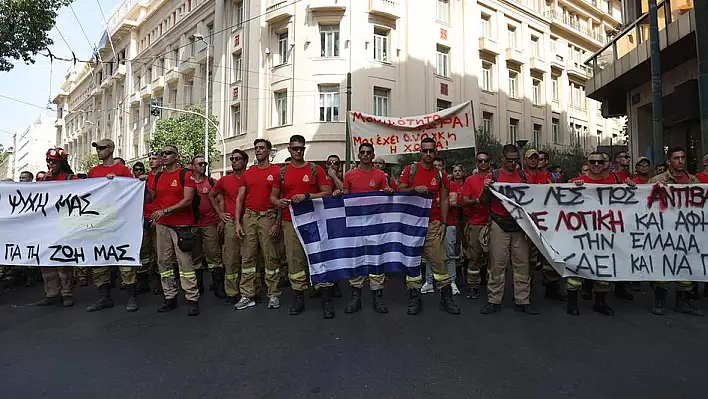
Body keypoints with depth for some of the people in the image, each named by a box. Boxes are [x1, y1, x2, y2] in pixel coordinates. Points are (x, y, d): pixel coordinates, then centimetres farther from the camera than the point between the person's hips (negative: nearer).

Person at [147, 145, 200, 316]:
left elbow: (187, 200, -11)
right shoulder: (158, 176, 16)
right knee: (163, 261, 8)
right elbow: (150, 198, 20)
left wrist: (166, 210, -17)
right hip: (161, 225, 6)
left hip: (181, 224, -6)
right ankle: (170, 298, 19)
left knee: (184, 261, -7)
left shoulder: (186, 174, -3)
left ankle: (192, 299, 0)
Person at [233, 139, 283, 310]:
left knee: (271, 257, 2)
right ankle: (247, 296, 16)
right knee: (247, 257, 7)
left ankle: (273, 295, 13)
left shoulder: (277, 172, 0)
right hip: (249, 217, 4)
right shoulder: (247, 173, 13)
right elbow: (240, 198, 13)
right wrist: (237, 222, 4)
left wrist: (278, 223, -9)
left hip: (268, 217, -4)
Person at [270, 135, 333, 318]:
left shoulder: (315, 169, 4)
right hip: (290, 222, 2)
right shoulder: (282, 172, 11)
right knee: (294, 260, 5)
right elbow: (273, 196, 16)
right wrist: (278, 202, -7)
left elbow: (327, 193, -1)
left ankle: (327, 301, 4)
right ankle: (299, 298, 18)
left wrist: (307, 196, -15)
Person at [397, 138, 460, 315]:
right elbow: (399, 191, 0)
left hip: (433, 223, 1)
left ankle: (446, 298, 13)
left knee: (438, 260, 0)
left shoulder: (441, 174, 9)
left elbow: (444, 200, 10)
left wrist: (443, 223, 3)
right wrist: (414, 189, -18)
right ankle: (414, 298, 14)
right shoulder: (410, 170, 4)